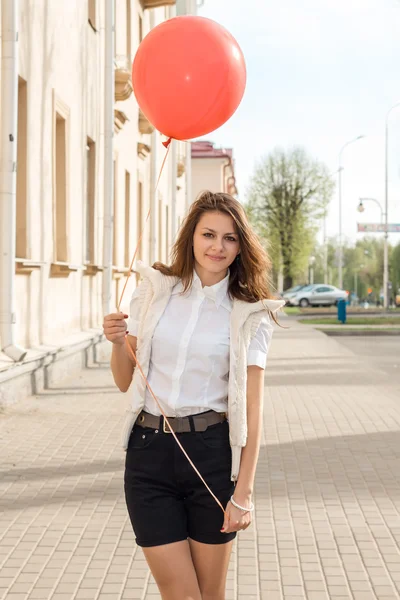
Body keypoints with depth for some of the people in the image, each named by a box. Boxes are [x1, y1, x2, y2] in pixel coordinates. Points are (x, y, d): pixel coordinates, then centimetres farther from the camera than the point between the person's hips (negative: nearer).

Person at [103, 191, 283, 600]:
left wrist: (244, 492, -8)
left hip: (212, 451, -1)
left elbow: (251, 407, -4)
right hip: (149, 449, 1)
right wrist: (117, 342, -11)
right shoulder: (154, 290, 4)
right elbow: (125, 380, 10)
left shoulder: (249, 316, -1)